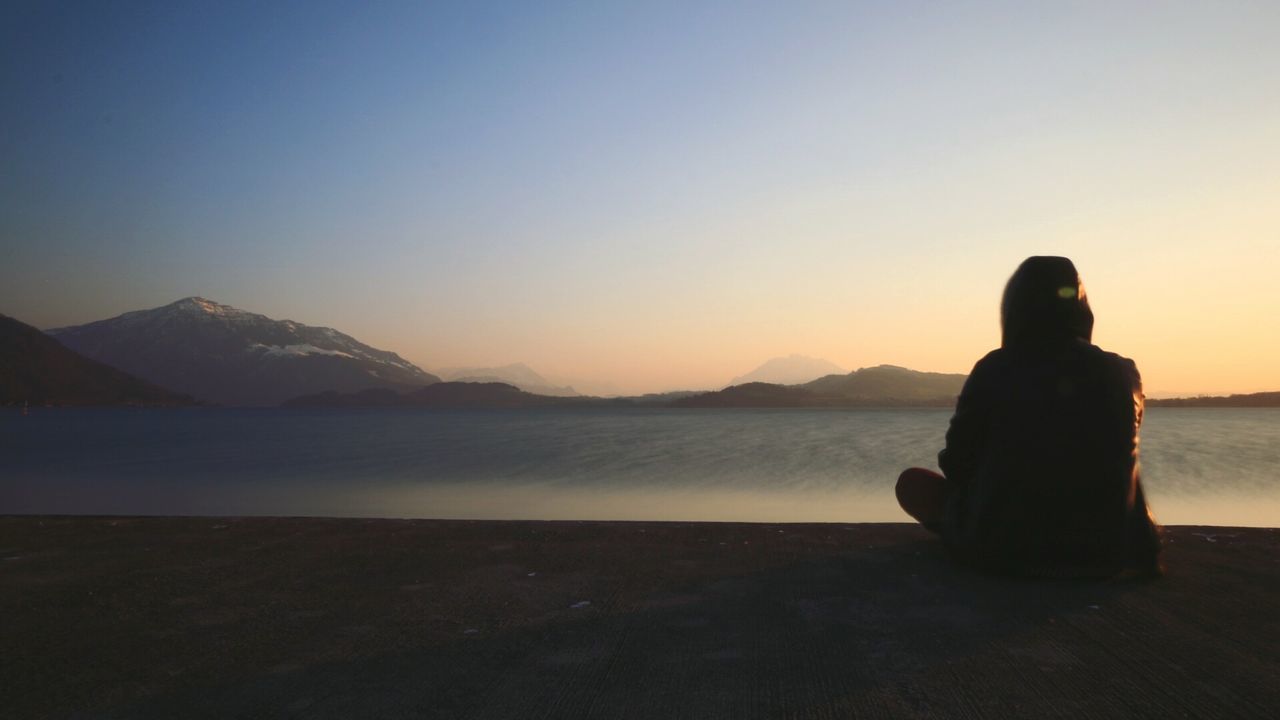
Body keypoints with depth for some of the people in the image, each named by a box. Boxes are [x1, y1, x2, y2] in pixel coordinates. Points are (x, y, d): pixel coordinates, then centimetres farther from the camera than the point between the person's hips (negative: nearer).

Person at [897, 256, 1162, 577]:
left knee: (912, 483, 19)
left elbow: (956, 464, -4)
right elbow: (1116, 471, 11)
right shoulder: (1119, 373, -2)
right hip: (1100, 551, 4)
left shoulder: (995, 369, -12)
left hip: (1003, 547, -4)